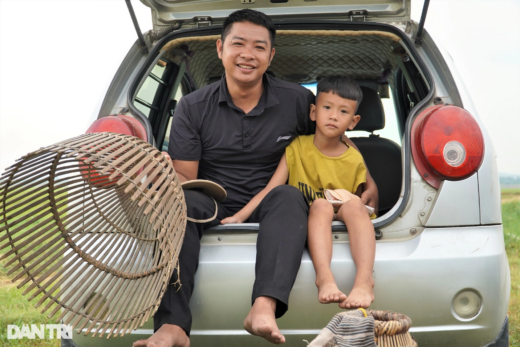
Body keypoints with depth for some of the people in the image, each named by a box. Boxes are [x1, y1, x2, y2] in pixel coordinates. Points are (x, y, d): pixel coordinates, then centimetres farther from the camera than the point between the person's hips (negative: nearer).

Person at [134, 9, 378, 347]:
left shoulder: (297, 100, 4)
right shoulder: (193, 107, 3)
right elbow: (183, 176, 2)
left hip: (269, 205, 0)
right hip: (215, 203, 0)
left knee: (289, 196, -34)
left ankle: (265, 307, -54)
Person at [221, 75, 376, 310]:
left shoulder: (354, 160, 8)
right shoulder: (297, 147, 7)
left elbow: (362, 204, 16)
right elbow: (270, 190, -1)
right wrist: (239, 217, -12)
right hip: (306, 226, -1)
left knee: (353, 202, -30)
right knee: (321, 204, -32)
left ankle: (364, 279, -45)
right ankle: (324, 276, -50)